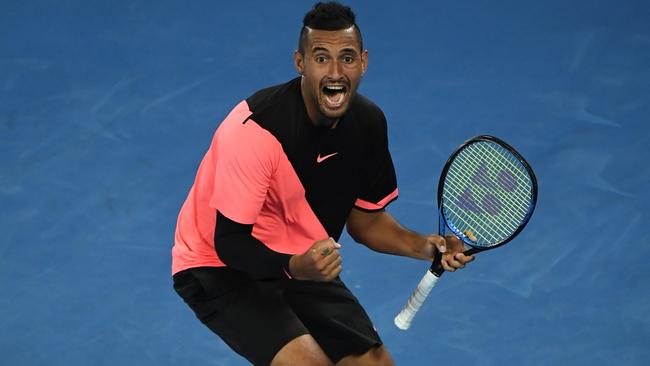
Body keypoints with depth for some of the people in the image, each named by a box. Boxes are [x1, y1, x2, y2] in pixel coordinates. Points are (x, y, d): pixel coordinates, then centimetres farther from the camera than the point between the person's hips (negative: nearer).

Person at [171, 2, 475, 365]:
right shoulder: (254, 129, -29)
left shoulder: (369, 122, -7)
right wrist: (294, 267, -43)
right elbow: (229, 241, -26)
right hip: (221, 268, -7)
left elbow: (365, 216, 6)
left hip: (305, 264, 7)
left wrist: (421, 245, -11)